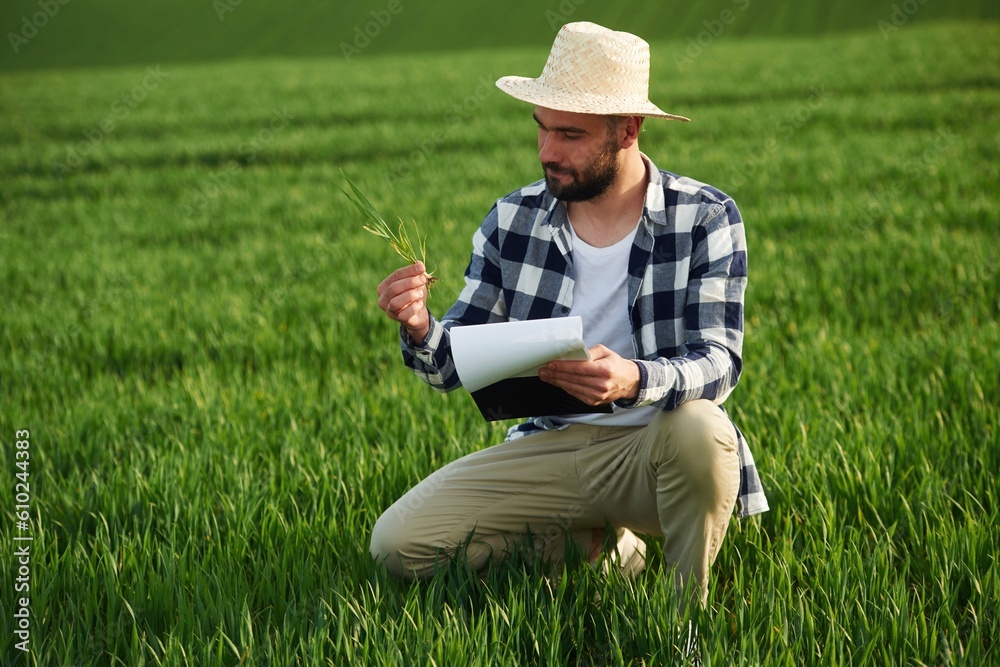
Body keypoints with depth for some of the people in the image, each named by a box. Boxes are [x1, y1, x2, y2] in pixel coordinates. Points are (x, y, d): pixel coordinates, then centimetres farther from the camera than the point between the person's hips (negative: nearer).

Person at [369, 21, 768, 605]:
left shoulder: (706, 218, -8)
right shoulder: (512, 221, 1)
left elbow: (719, 361, -18)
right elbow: (457, 365, 3)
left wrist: (635, 381, -40)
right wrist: (420, 331, -22)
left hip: (654, 444, -3)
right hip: (551, 447, 4)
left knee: (701, 429, -39)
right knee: (397, 544, -12)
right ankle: (601, 550, 7)